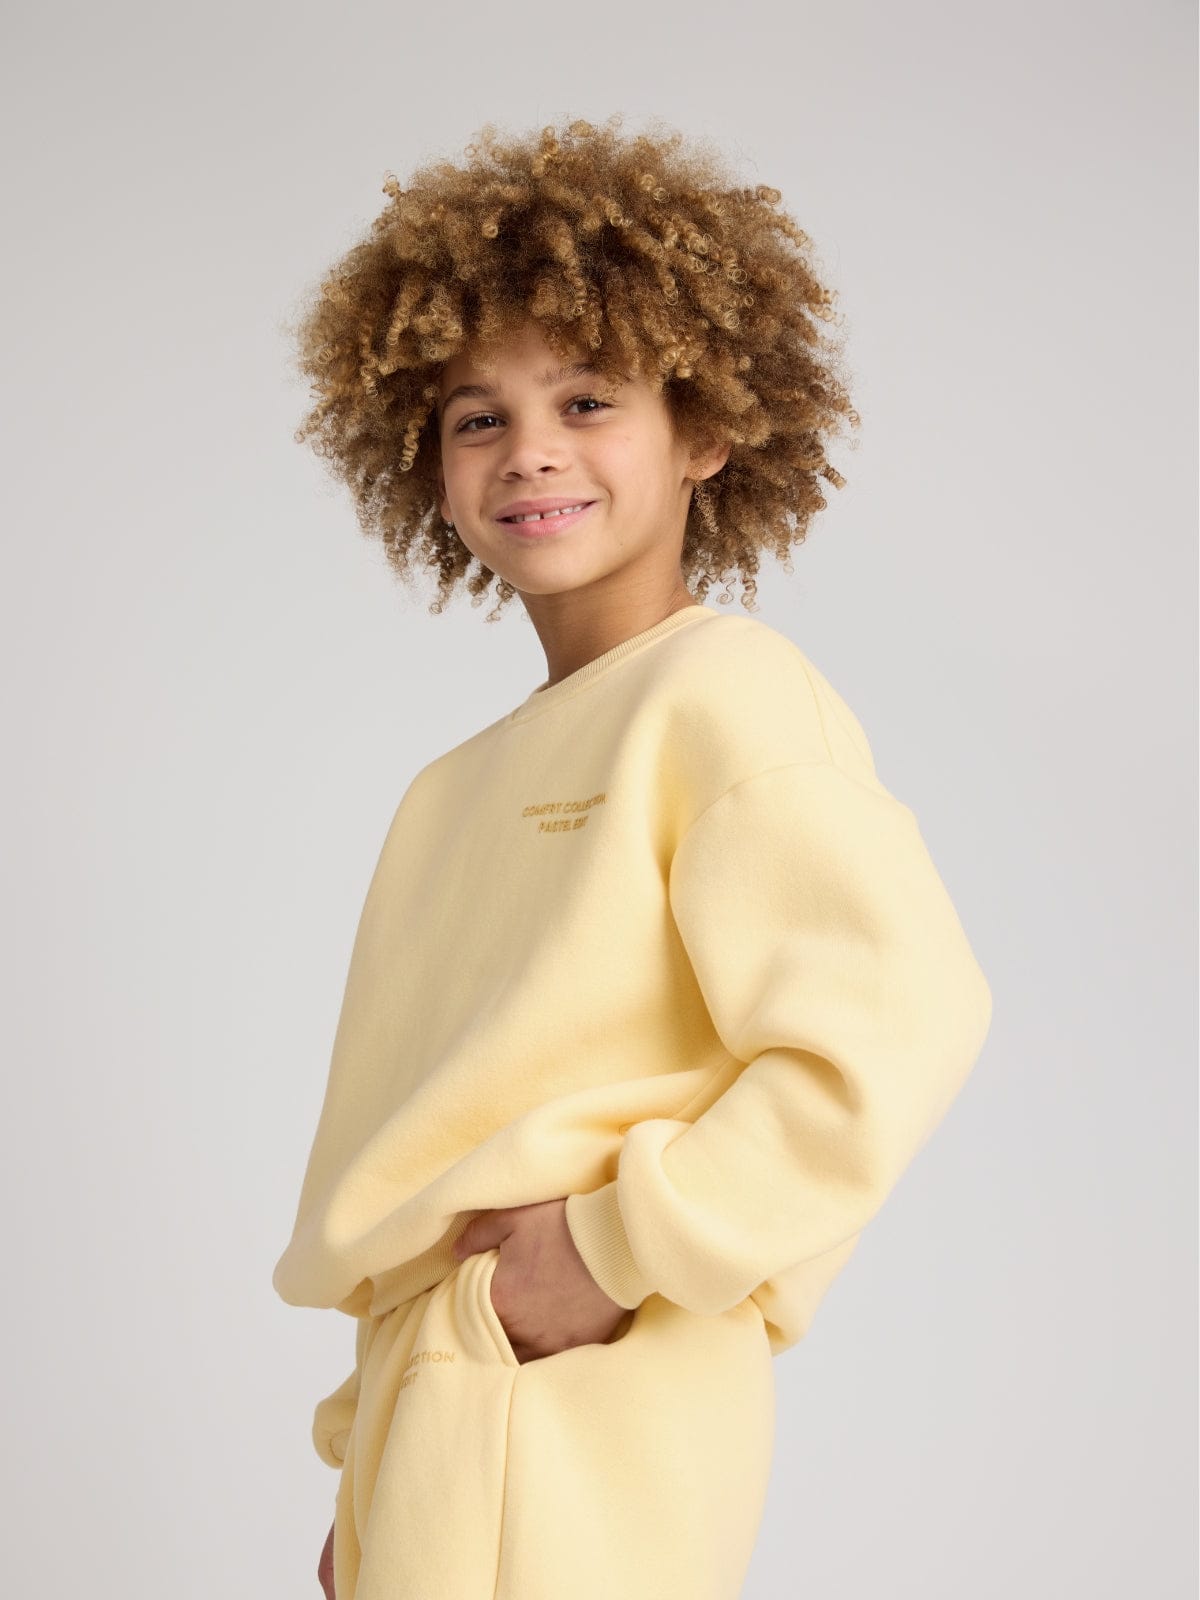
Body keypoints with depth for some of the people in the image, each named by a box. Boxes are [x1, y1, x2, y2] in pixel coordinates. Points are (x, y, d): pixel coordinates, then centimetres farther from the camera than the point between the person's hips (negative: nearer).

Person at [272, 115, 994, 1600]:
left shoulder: (724, 691, -10)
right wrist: (365, 1473, 20)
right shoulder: (459, 786, 14)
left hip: (577, 1441, -7)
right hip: (425, 1428, 7)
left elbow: (896, 1020, -22)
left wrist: (623, 1251, -17)